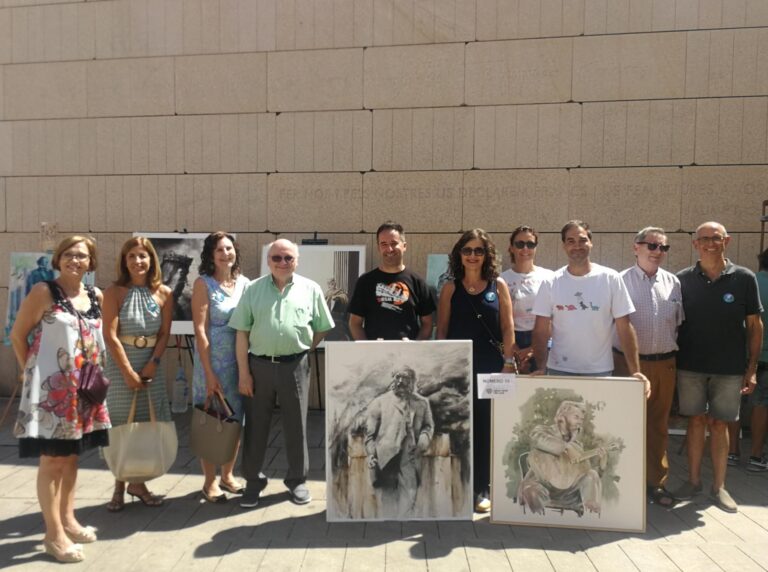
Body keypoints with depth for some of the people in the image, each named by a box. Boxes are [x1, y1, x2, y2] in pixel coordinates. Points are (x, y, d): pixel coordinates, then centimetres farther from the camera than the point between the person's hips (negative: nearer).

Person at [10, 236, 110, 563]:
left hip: (83, 386, 6)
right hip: (51, 387, -6)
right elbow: (17, 335, -5)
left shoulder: (96, 296, 6)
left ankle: (67, 520, 30)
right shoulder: (43, 292, -9)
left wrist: (95, 373, 8)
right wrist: (31, 372, -3)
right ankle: (54, 534, 11)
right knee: (52, 459, 1)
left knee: (72, 455, 16)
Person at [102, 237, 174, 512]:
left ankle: (138, 482, 22)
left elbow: (165, 334, 3)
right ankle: (119, 487, 17)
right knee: (120, 428, 2)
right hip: (120, 365, -2)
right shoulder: (114, 291, -6)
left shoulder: (164, 293, 1)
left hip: (150, 365, 3)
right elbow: (110, 336, -11)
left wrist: (153, 363, -9)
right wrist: (128, 371, -14)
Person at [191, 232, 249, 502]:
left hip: (239, 361, 4)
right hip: (212, 361, -4)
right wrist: (209, 373, -15)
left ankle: (227, 475, 29)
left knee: (235, 421, 12)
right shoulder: (203, 284, -6)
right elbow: (200, 330, -10)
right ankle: (210, 482, 20)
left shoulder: (244, 283, 5)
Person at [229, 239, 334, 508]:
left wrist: (302, 351, 4)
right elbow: (242, 333, 1)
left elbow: (321, 329, 8)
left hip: (295, 366, 0)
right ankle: (253, 481, 26)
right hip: (259, 365, 1)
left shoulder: (310, 289, 1)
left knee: (296, 426, 10)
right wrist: (243, 372, -3)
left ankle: (297, 480, 27)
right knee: (255, 426, 10)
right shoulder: (253, 289, 2)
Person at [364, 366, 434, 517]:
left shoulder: (421, 403, 10)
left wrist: (423, 439, -1)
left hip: (409, 458, 2)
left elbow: (429, 425, 20)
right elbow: (370, 430, 3)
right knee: (388, 498, 4)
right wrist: (371, 453, -8)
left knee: (409, 495, -2)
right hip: (385, 458, -2)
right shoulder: (380, 402, 3)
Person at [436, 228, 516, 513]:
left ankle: (482, 488, 18)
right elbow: (442, 329, 4)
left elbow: (507, 327, 2)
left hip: (491, 365, 0)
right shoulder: (450, 288, 3)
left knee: (486, 426, 6)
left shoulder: (499, 285, 3)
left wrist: (508, 362, -4)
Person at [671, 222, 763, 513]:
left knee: (719, 424, 8)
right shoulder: (683, 279, -1)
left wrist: (752, 369, -2)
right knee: (696, 421, 10)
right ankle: (693, 480, 24)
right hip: (690, 366, 1)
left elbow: (754, 325, 1)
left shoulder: (744, 278, -2)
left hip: (729, 368, 0)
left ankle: (719, 486, 22)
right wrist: (672, 359, -1)